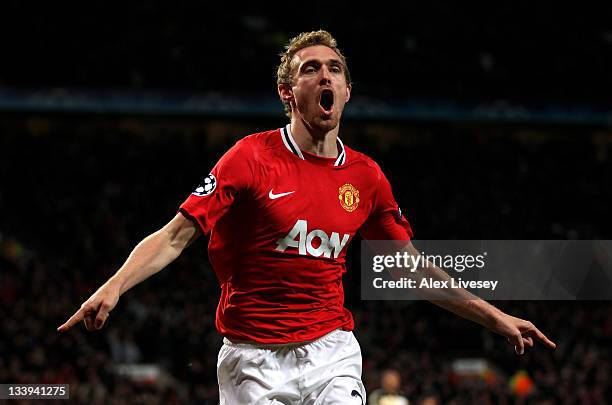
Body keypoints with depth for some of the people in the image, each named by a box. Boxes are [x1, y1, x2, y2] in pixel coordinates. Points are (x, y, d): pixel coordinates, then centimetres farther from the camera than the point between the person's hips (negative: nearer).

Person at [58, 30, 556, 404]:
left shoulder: (366, 176, 7)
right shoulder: (251, 158, -6)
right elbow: (176, 236, -9)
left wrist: (494, 317, 17)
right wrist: (113, 287, -25)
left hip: (330, 353, 3)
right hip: (252, 359, -3)